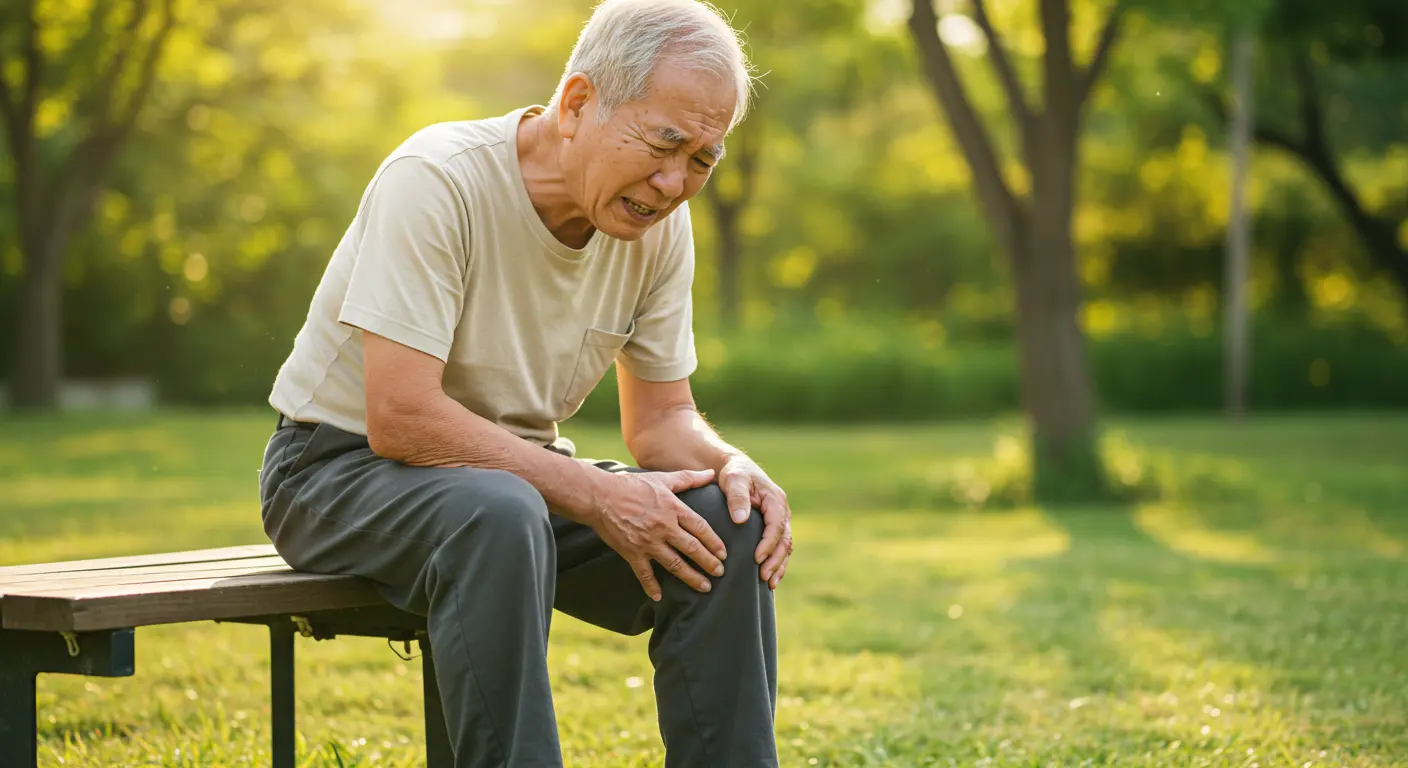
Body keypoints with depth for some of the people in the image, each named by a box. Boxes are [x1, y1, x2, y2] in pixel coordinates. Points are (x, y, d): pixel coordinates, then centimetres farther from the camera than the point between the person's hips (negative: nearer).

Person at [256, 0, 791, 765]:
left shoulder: (661, 225, -4)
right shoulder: (438, 179, -24)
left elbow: (659, 417, 5)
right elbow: (399, 417, -29)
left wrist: (731, 466, -18)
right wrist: (594, 495, -29)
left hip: (519, 473, 6)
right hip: (341, 466, -6)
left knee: (727, 529, -17)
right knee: (500, 515, -38)